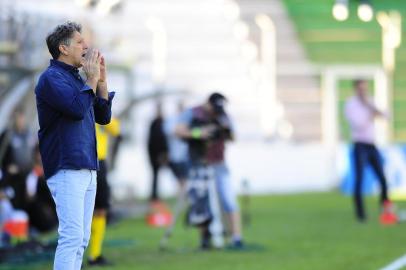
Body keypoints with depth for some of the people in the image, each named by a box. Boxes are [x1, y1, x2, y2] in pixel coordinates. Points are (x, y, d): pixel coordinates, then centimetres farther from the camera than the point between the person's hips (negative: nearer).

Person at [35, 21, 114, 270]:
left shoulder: (77, 79, 17)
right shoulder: (52, 78, -7)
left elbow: (103, 117, 18)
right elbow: (77, 108, -22)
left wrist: (101, 81, 8)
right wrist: (92, 79, -9)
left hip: (87, 169, 9)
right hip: (66, 168, -9)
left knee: (82, 239, 8)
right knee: (72, 237, -16)